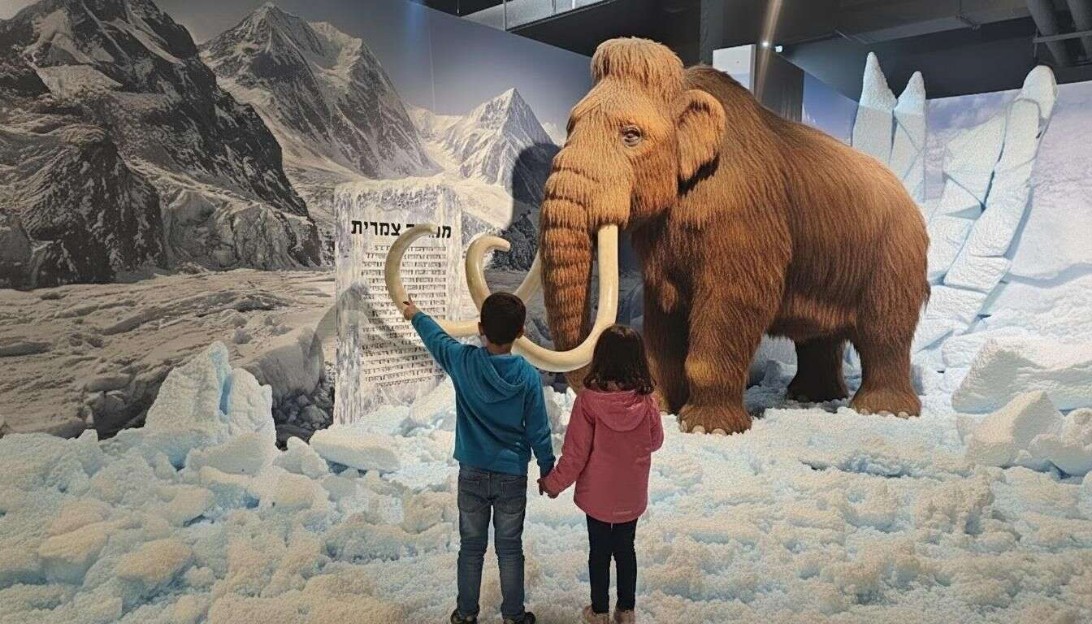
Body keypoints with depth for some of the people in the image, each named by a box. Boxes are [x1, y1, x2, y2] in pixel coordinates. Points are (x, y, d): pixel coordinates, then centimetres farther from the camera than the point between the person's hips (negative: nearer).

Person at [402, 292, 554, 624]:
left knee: (471, 547, 16)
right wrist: (548, 472, 7)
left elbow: (436, 338, 10)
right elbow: (538, 431, -7)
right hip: (512, 476, -1)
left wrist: (415, 316, 30)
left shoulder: (463, 360, -12)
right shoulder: (528, 375, -14)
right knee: (510, 549, 13)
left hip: (472, 474, 1)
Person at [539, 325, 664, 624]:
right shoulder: (647, 402, -16)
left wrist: (553, 483, -1)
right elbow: (655, 442, 1)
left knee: (599, 552, 16)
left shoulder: (588, 400, -23)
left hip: (597, 494, -2)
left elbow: (575, 453, -16)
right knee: (625, 549, 20)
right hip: (632, 495, 2)